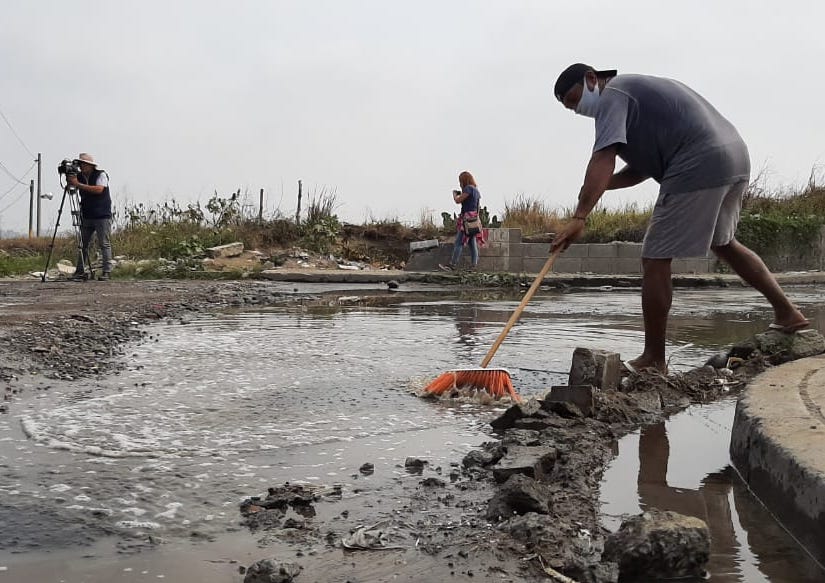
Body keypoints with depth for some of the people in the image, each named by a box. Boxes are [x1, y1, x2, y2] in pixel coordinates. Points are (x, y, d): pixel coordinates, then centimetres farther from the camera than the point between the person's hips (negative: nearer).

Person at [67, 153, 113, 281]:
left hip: (102, 216, -6)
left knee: (104, 244, -5)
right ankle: (80, 271, 8)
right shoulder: (80, 176, 11)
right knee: (83, 244, 4)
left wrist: (78, 184, -23)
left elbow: (99, 189, -21)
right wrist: (69, 179, -10)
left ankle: (107, 271, -4)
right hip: (86, 216, 6)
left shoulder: (101, 175, -6)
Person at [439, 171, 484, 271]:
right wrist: (461, 195, 19)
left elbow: (458, 201, -11)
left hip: (467, 219, -9)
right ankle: (474, 266, 4)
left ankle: (452, 265, -9)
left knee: (459, 243, -9)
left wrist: (454, 194, 5)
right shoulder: (476, 190, 17)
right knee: (473, 243, 6)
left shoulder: (468, 188, -9)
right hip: (475, 219, 9)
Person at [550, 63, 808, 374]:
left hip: (698, 167, -10)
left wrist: (579, 217, -28)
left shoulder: (612, 95, -2)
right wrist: (599, 185, 6)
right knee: (724, 243, 30)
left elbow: (603, 158, -20)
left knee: (655, 260, -4)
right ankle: (787, 313, 36)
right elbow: (642, 167, 22)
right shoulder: (635, 90, 27)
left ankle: (654, 360, 0)